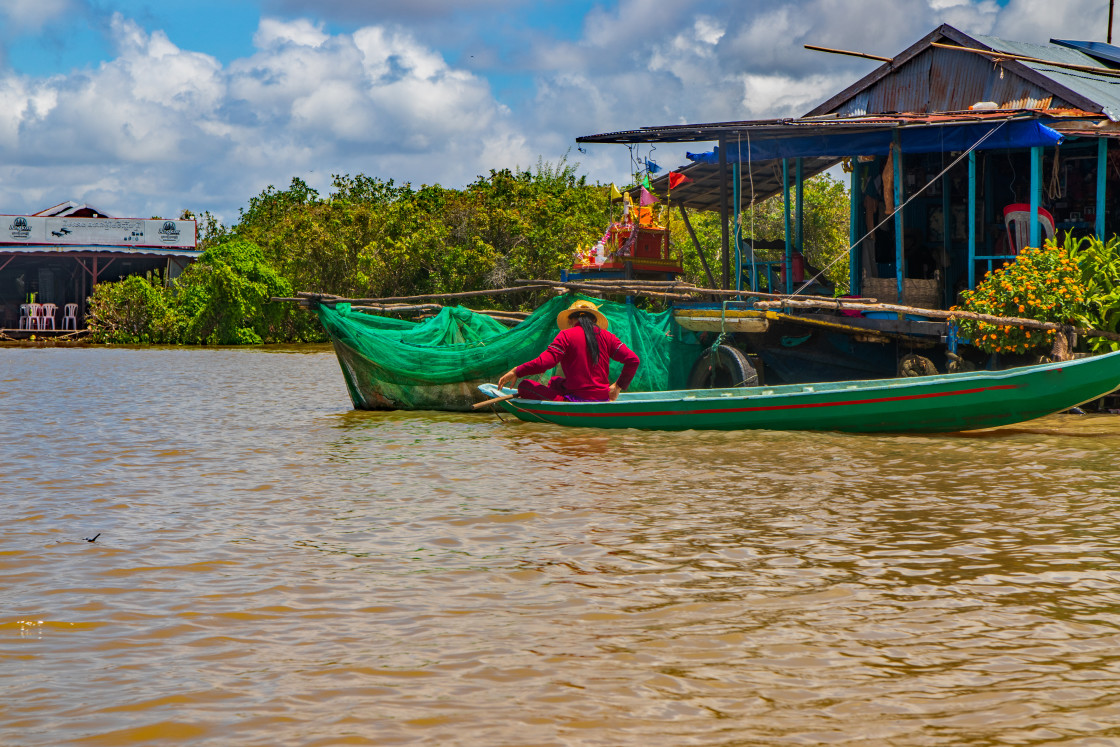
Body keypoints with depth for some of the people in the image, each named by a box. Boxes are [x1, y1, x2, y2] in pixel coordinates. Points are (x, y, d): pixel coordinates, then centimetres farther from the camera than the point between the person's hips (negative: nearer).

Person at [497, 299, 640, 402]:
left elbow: (544, 361, -15)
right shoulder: (606, 336, 9)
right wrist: (618, 387, 16)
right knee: (555, 381, 32)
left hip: (578, 401, -6)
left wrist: (516, 372, -2)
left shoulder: (566, 335, -4)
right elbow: (633, 360, 3)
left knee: (525, 385, 0)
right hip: (602, 399, 6)